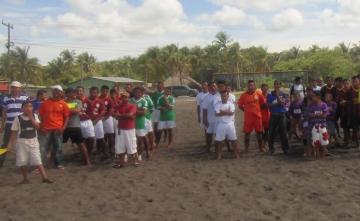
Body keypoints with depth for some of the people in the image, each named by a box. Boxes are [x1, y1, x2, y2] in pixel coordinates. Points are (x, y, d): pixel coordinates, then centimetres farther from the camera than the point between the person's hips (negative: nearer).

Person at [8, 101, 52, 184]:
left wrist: (30, 117, -13)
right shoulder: (18, 118, -2)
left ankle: (45, 177, -7)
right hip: (22, 142, 0)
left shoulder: (34, 116, 3)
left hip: (33, 141, 0)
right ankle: (25, 179, 19)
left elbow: (37, 126, -11)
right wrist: (10, 144, -2)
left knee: (38, 160, -5)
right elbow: (14, 132, 1)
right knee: (22, 162, 4)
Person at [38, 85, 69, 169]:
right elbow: (40, 115, 8)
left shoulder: (63, 104, 1)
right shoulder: (46, 102, 3)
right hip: (46, 129, 0)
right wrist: (41, 126, -1)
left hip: (57, 130, 0)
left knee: (58, 147, 8)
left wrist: (63, 127, -7)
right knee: (42, 148, 0)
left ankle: (59, 164, 20)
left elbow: (66, 117, 3)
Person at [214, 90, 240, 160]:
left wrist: (222, 112, -12)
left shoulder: (231, 103, 0)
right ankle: (219, 155, 16)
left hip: (230, 124, 0)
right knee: (219, 140, 5)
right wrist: (227, 112, -14)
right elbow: (217, 114, -15)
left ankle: (237, 154, 16)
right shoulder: (217, 104, -2)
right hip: (221, 124, 0)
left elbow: (232, 113, -14)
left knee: (234, 140, 6)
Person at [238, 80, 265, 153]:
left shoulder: (258, 94, -3)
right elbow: (240, 105, 4)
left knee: (259, 132, 9)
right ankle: (246, 148, 14)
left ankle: (261, 147, 19)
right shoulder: (244, 95, -5)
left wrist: (258, 110, 6)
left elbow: (263, 103, 8)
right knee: (247, 132, 5)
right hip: (248, 117, -1)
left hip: (257, 116, 1)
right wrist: (246, 110, 2)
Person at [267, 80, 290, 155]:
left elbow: (282, 104, -11)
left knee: (283, 132, 1)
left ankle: (285, 148, 11)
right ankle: (271, 148, 14)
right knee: (271, 132, 3)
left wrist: (277, 95, -15)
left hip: (282, 115, -1)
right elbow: (269, 105, -1)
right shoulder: (270, 95, 5)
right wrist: (277, 103, -12)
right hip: (273, 115, 1)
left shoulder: (284, 95, 2)